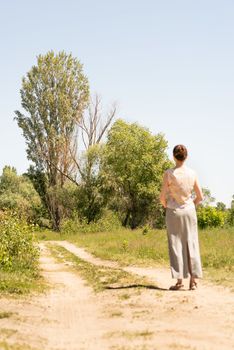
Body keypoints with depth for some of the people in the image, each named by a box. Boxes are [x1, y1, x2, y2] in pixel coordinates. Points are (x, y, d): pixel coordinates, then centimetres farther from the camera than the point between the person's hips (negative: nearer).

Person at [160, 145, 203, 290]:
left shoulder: (169, 173, -11)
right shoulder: (192, 173, -2)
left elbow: (163, 197, -9)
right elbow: (200, 196, 3)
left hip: (174, 212, -2)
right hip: (189, 211, 2)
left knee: (176, 245, 3)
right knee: (191, 244, 6)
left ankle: (180, 280, 1)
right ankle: (193, 280, 4)